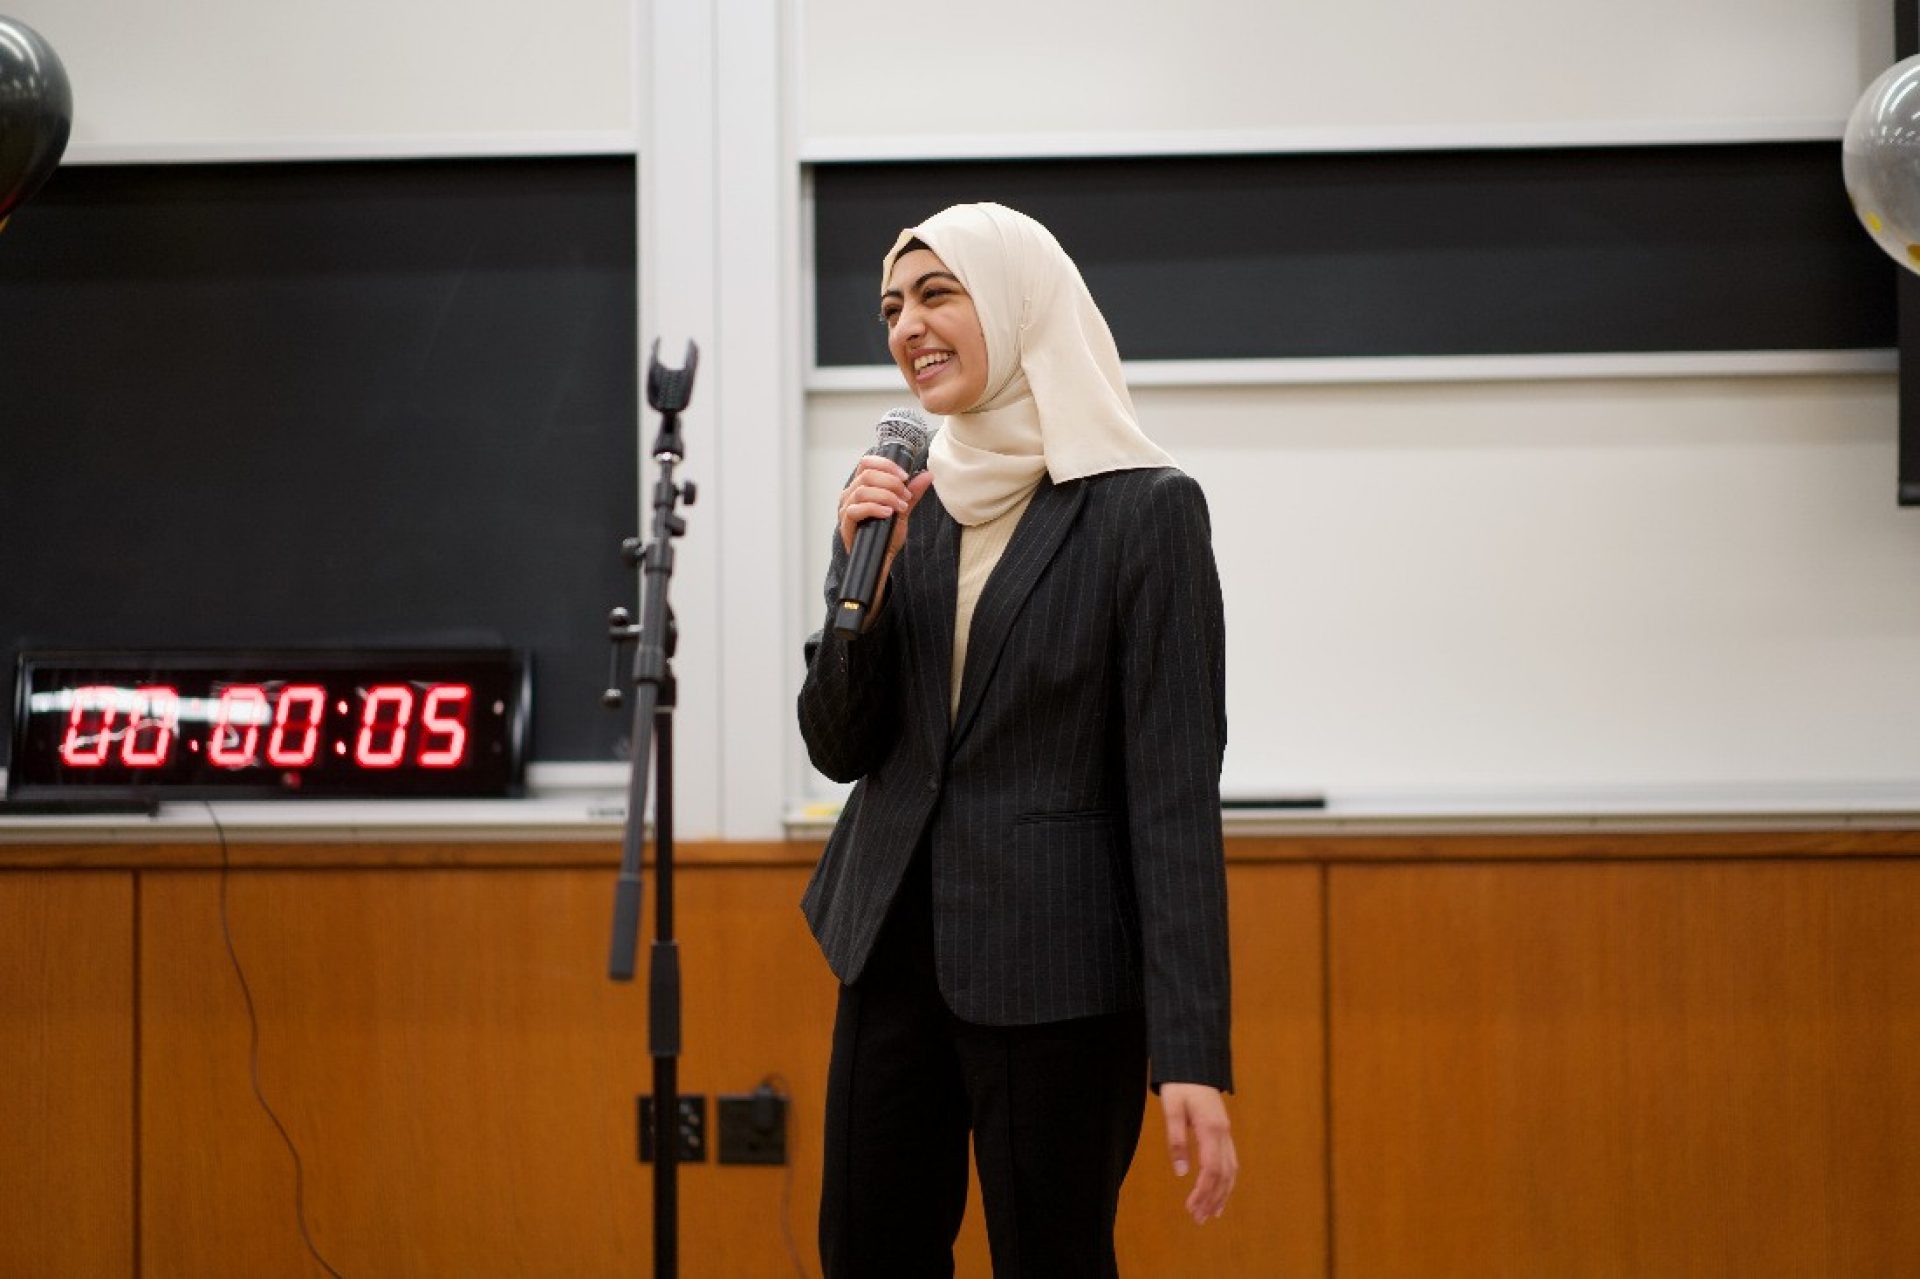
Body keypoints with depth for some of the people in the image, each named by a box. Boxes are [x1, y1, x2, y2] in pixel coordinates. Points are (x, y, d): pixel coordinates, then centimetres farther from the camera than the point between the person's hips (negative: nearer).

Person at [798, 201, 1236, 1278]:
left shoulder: (1145, 509, -11)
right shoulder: (901, 500, 7)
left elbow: (1175, 788, -14)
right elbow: (838, 748, 8)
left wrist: (1193, 1054, -19)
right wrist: (865, 573, -9)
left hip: (1054, 970, -6)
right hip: (895, 945, 6)